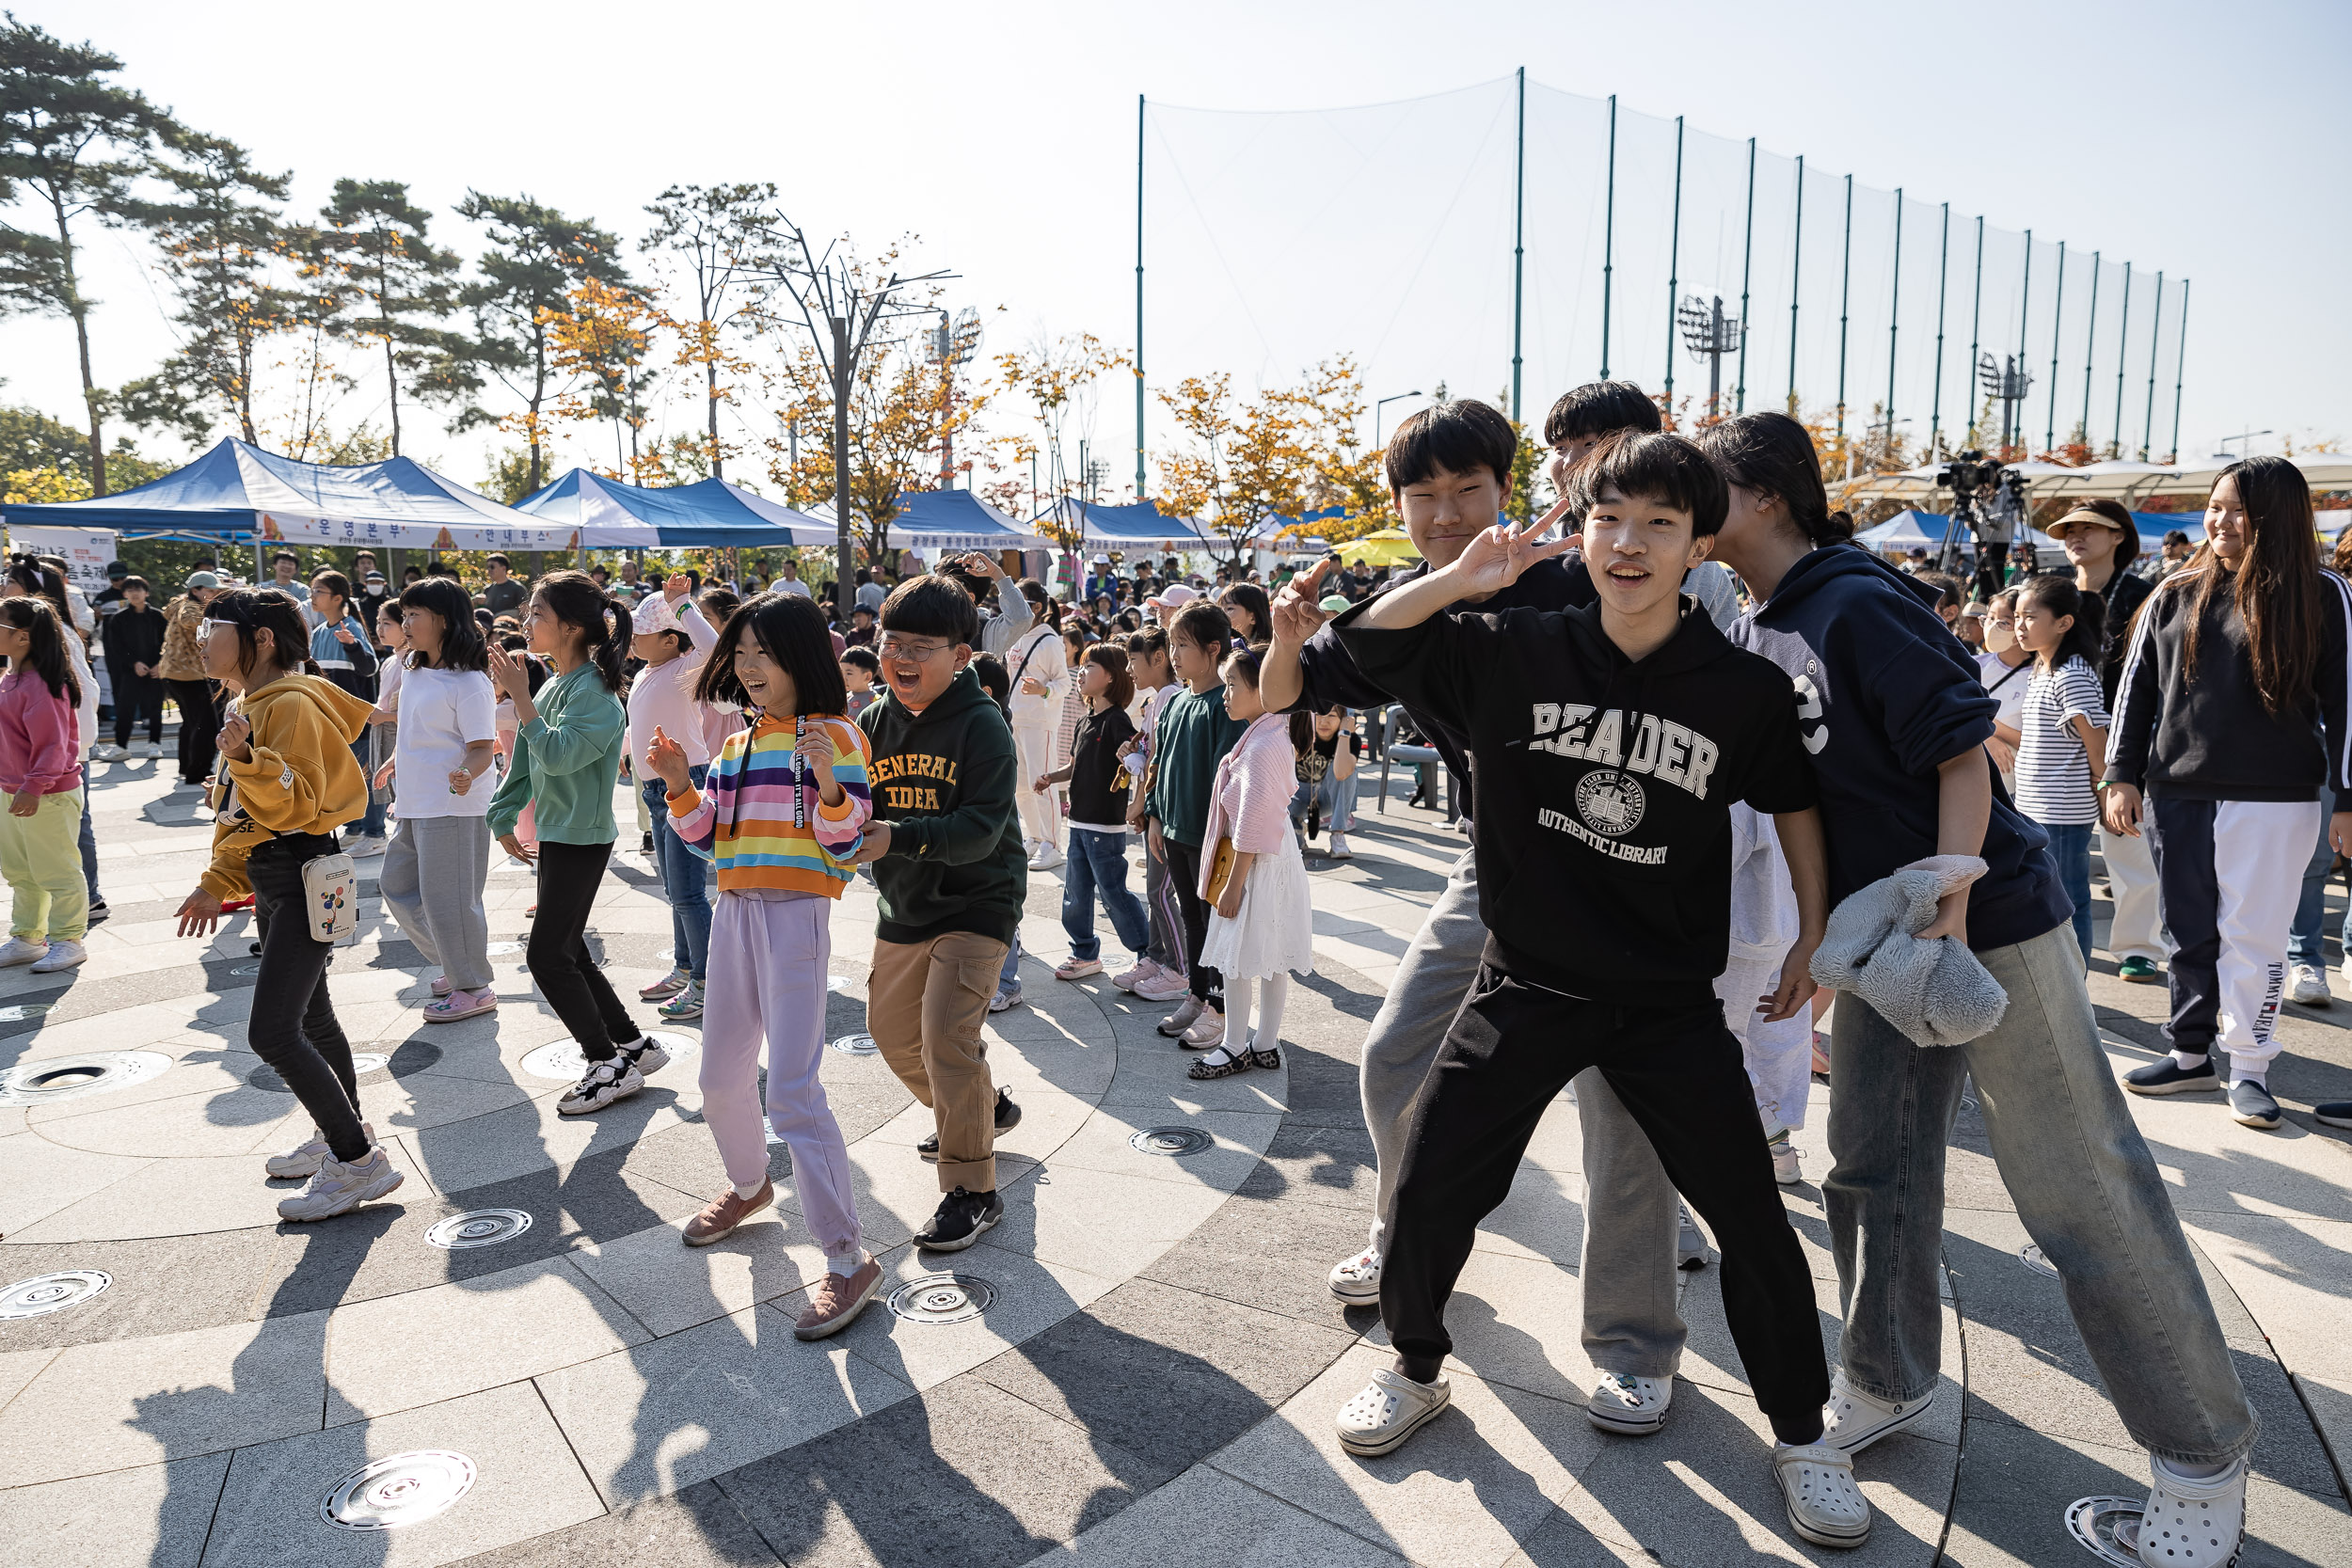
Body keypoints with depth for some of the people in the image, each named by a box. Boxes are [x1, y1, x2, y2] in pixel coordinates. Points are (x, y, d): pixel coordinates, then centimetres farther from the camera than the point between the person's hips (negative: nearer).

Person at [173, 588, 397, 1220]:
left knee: (272, 1031, -14)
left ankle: (360, 1163, -6)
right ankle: (340, 1135, 33)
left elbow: (293, 804, -24)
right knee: (309, 1016, 19)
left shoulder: (291, 705, -16)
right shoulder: (248, 706, 15)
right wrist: (216, 883, 21)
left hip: (304, 878, -10)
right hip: (270, 878, 10)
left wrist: (248, 758, -37)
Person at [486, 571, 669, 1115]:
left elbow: (558, 755, -28)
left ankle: (610, 1065, 4)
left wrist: (520, 697, -24)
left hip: (584, 839, -9)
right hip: (554, 835, 9)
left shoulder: (595, 690, -17)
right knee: (568, 952, 13)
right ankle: (636, 1045, 23)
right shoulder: (551, 688, 10)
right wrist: (505, 818, 22)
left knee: (548, 955, -7)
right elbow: (525, 762, 19)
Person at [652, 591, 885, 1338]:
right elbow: (707, 841, 14)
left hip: (796, 918, -7)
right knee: (722, 1079, 18)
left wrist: (827, 783, -28)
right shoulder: (734, 745, 14)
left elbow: (844, 842, -11)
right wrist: (679, 785, -2)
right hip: (733, 915, 7)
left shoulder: (835, 736, -6)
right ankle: (749, 1185, 46)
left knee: (791, 1091, -14)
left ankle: (849, 1259, -7)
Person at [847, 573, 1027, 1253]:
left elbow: (982, 827, -26)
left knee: (945, 1032, -17)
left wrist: (898, 837, -39)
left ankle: (972, 1190, -2)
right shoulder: (875, 722, 1)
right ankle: (985, 1106, 45)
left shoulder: (982, 724, -17)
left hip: (977, 902, -7)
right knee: (893, 1030, 18)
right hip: (904, 906, 7)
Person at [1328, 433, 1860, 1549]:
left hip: (1671, 1003, 0)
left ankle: (1800, 1437, 29)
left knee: (1753, 1219, 2)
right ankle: (1414, 1371, 31)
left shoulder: (1746, 690, -9)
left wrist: (1813, 936, 10)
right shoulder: (1516, 651, -7)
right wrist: (1464, 577, -17)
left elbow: (1793, 803, 8)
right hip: (1527, 984, 1)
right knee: (1428, 1193, 3)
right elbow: (1369, 640, -2)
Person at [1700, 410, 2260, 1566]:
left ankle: (2203, 1457, 19)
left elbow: (1961, 754, -19)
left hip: (1985, 921, -8)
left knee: (2081, 1192, 2)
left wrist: (1946, 915, -26)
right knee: (1873, 1168, 14)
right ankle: (1889, 1382, 33)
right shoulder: (1757, 629, 6)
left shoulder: (1857, 604, -18)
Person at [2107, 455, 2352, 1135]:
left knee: (2253, 937, 1)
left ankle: (2248, 1067, 13)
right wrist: (2123, 776, 5)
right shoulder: (2174, 597, 8)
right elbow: (2136, 688, 10)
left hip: (2273, 801, -3)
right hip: (2177, 797, 3)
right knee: (2191, 933, 10)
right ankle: (2191, 1055, 22)